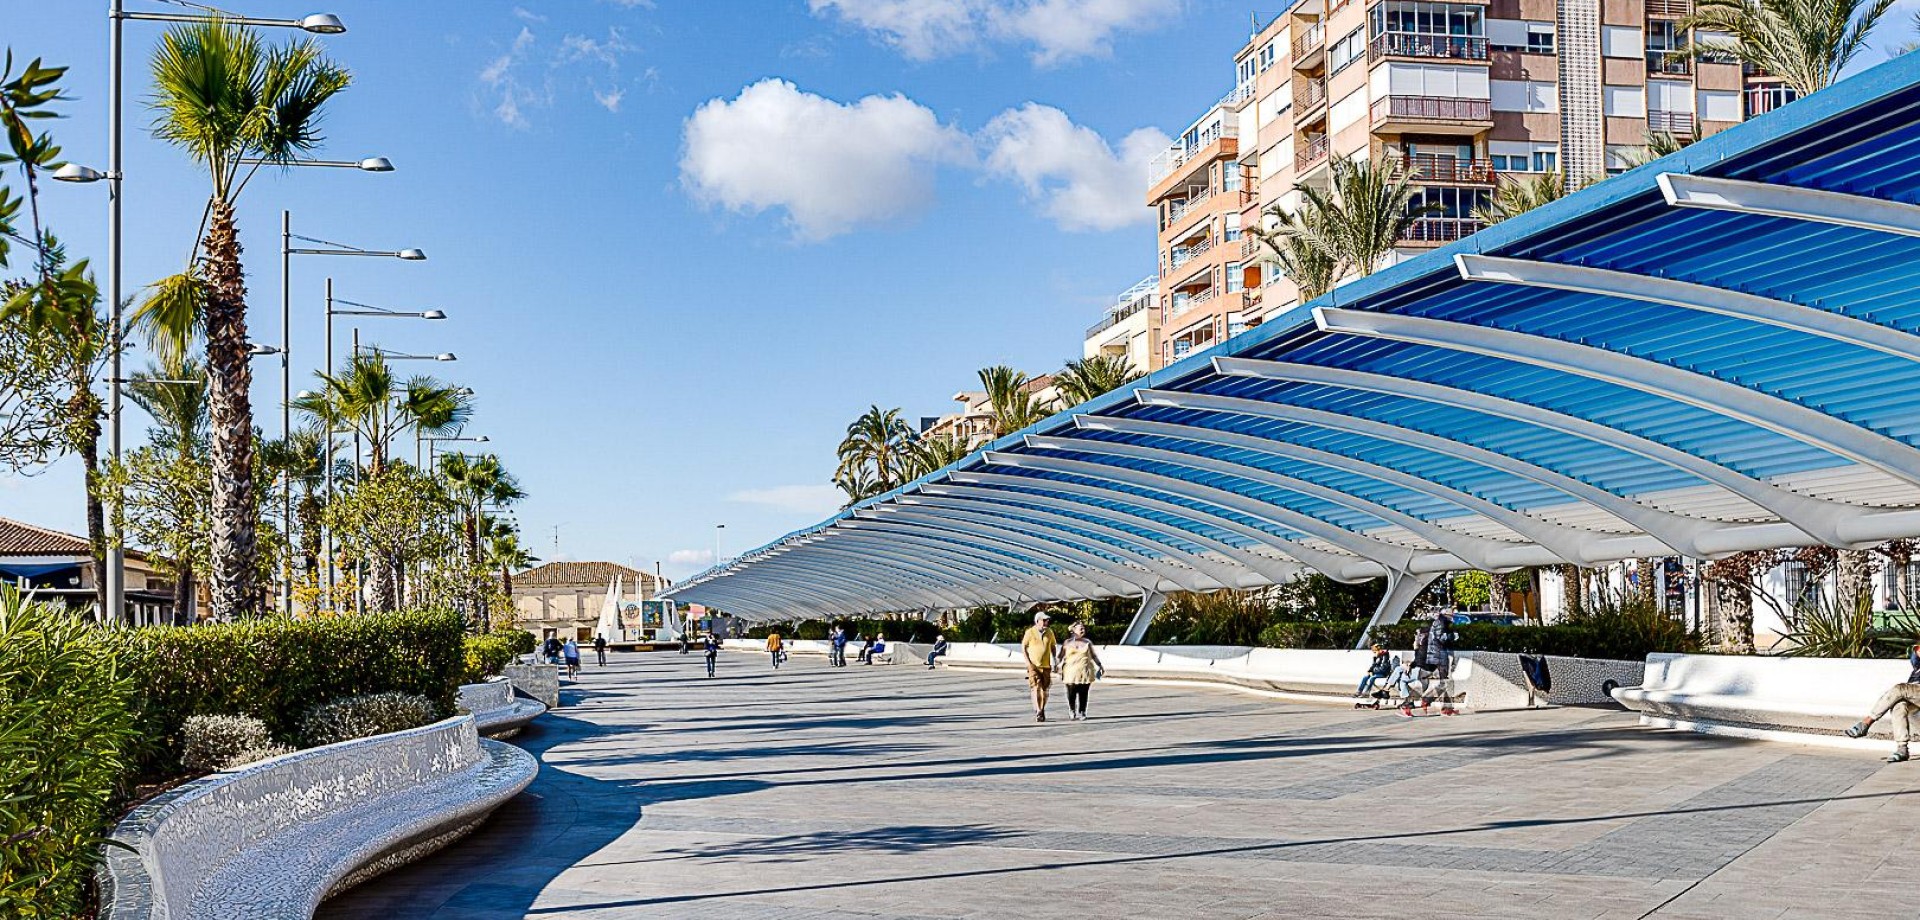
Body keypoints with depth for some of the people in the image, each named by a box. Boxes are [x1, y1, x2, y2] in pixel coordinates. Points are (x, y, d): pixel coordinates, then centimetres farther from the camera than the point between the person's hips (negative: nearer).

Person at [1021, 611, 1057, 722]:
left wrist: (1053, 661, 9)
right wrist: (1028, 661, -6)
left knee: (1045, 689, 6)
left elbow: (1053, 646, 16)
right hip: (1033, 666, -3)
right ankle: (1038, 713, -16)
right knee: (1036, 688, -13)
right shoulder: (1030, 632, -6)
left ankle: (1042, 710, 22)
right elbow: (1023, 647, 2)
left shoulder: (1049, 632, 4)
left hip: (1046, 666, 3)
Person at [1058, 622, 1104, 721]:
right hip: (1071, 672, -1)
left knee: (1083, 694, -3)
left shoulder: (1087, 642, 13)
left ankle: (1081, 713, 4)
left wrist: (1100, 666, 14)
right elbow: (1062, 657, 9)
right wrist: (1060, 669, 2)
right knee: (1072, 693, -4)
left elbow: (1094, 655, 19)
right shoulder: (1067, 643, 8)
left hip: (1085, 672, 1)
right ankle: (1072, 712, 15)